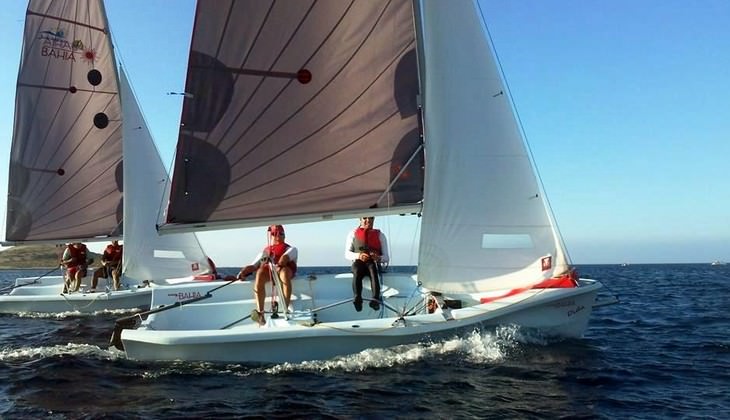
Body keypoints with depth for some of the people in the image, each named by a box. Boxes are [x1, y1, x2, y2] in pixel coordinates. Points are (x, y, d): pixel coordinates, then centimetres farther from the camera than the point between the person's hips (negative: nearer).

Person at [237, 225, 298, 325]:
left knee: (284, 272, -38)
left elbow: (286, 257, 0)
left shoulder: (290, 249, 24)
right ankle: (260, 312, -43)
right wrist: (243, 272, -4)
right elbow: (253, 266, 18)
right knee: (260, 273, -34)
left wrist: (279, 264, -23)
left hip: (285, 269, -2)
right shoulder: (264, 251, 31)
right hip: (267, 269, 2)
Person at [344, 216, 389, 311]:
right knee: (357, 271, -35)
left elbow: (386, 257, 9)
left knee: (373, 268, -36)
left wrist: (378, 258, -15)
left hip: (374, 262, 0)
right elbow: (347, 254, 7)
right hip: (358, 262, 0)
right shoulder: (353, 234, 16)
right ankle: (357, 298, -52)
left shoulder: (380, 235, 16)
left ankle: (375, 299, -51)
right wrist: (358, 255, -15)